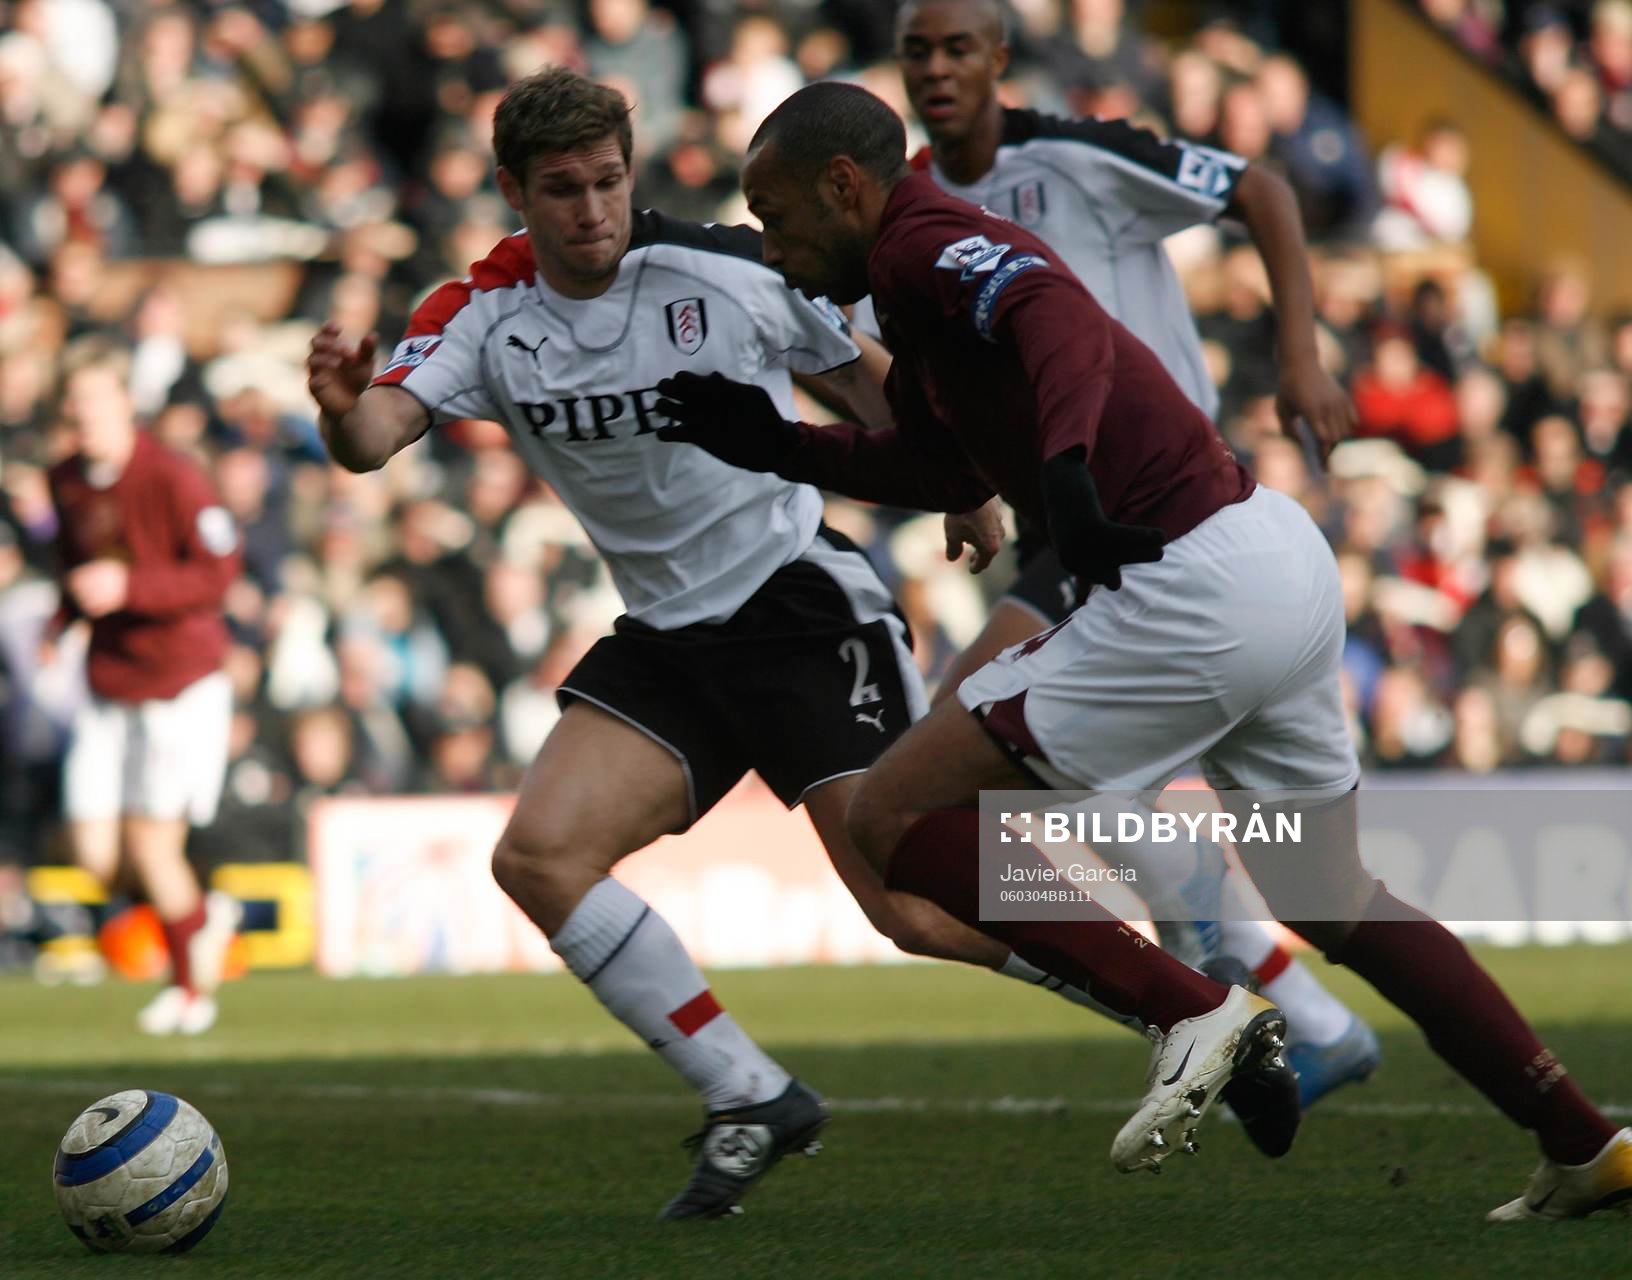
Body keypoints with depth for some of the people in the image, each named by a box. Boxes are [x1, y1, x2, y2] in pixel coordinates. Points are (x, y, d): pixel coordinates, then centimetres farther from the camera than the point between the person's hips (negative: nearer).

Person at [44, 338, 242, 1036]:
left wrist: (130, 586, -28)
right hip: (107, 683, 6)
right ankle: (205, 917, 27)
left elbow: (218, 571, -17)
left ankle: (191, 986, 17)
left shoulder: (173, 478, -16)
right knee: (94, 852, -3)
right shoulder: (66, 481, 4)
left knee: (153, 842, -8)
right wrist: (64, 618, 1)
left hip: (180, 682, -6)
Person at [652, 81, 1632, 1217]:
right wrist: (781, 448, 31)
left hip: (1198, 597, -10)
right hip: (1283, 560, 10)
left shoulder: (922, 244, -9)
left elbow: (1059, 314, -31)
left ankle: (1188, 1013, -7)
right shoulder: (923, 287, 20)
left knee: (895, 814, -4)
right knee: (1336, 905, 23)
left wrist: (1068, 467, -46)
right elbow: (956, 473, 35)